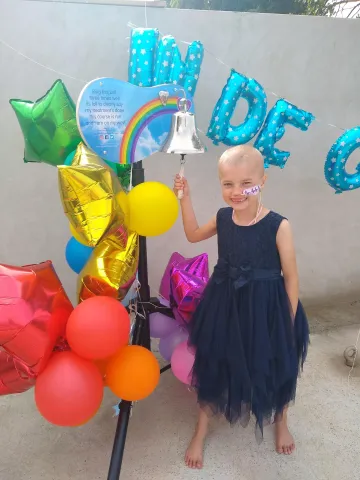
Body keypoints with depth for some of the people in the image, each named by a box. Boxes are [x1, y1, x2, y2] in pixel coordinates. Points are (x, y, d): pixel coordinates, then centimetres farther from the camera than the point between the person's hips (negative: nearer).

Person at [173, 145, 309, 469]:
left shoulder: (278, 226, -21)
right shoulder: (222, 218, -8)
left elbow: (291, 277, -12)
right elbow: (193, 235, 13)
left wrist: (289, 324, -6)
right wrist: (185, 198, 2)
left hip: (266, 309, -3)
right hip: (225, 306, 3)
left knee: (276, 369, 20)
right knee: (213, 366, 17)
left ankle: (281, 422, 54)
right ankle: (201, 431, 42)